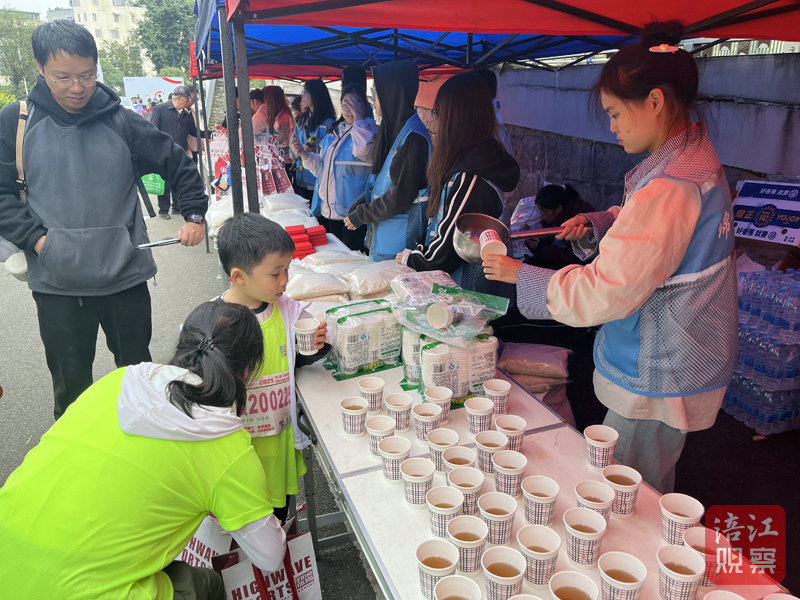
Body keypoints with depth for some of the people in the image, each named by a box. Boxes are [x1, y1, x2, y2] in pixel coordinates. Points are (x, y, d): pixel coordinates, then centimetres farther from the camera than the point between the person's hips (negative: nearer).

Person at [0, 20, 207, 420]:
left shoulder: (121, 122, 1)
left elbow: (178, 165, 10)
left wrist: (194, 214, 1)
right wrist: (35, 238, -10)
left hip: (126, 274, 1)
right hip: (56, 282, 0)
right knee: (70, 383, 12)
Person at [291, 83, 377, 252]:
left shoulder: (368, 130, -5)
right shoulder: (334, 132, 17)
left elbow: (363, 150, -29)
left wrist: (358, 117, -19)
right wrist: (304, 155, 8)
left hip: (351, 215, -7)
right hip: (326, 212, 7)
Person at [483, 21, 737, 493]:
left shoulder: (670, 186, -27)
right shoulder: (696, 156, 6)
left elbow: (606, 293, -26)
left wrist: (520, 274, -15)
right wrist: (598, 224, 5)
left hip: (657, 379, -10)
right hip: (679, 364, 10)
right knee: (650, 494, 24)